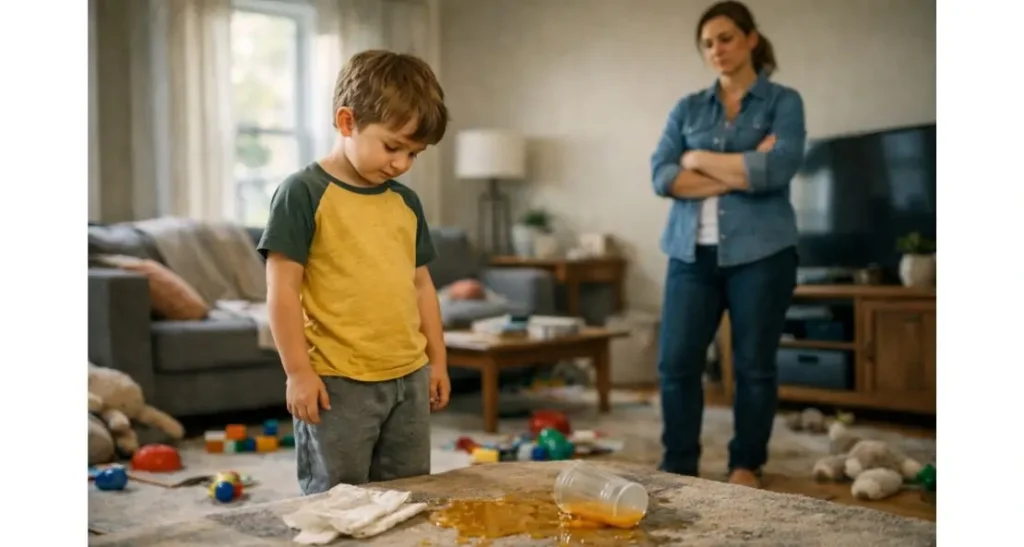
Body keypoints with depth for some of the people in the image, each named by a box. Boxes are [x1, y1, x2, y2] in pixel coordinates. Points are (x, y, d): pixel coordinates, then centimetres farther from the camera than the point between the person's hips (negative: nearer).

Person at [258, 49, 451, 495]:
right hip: (337, 384, -6)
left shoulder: (405, 202, 11)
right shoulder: (303, 193, -9)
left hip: (409, 378, 7)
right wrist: (298, 371, -13)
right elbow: (282, 288, -11)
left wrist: (437, 360, 16)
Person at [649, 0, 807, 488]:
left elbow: (777, 169, -13)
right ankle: (678, 467, 14)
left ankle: (746, 467, 21)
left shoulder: (783, 102, 4)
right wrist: (741, 173, -11)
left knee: (754, 365, 5)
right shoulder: (687, 108, 12)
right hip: (692, 252, 3)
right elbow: (662, 176, -2)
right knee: (675, 363, 0)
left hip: (759, 252, -3)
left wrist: (699, 159, -5)